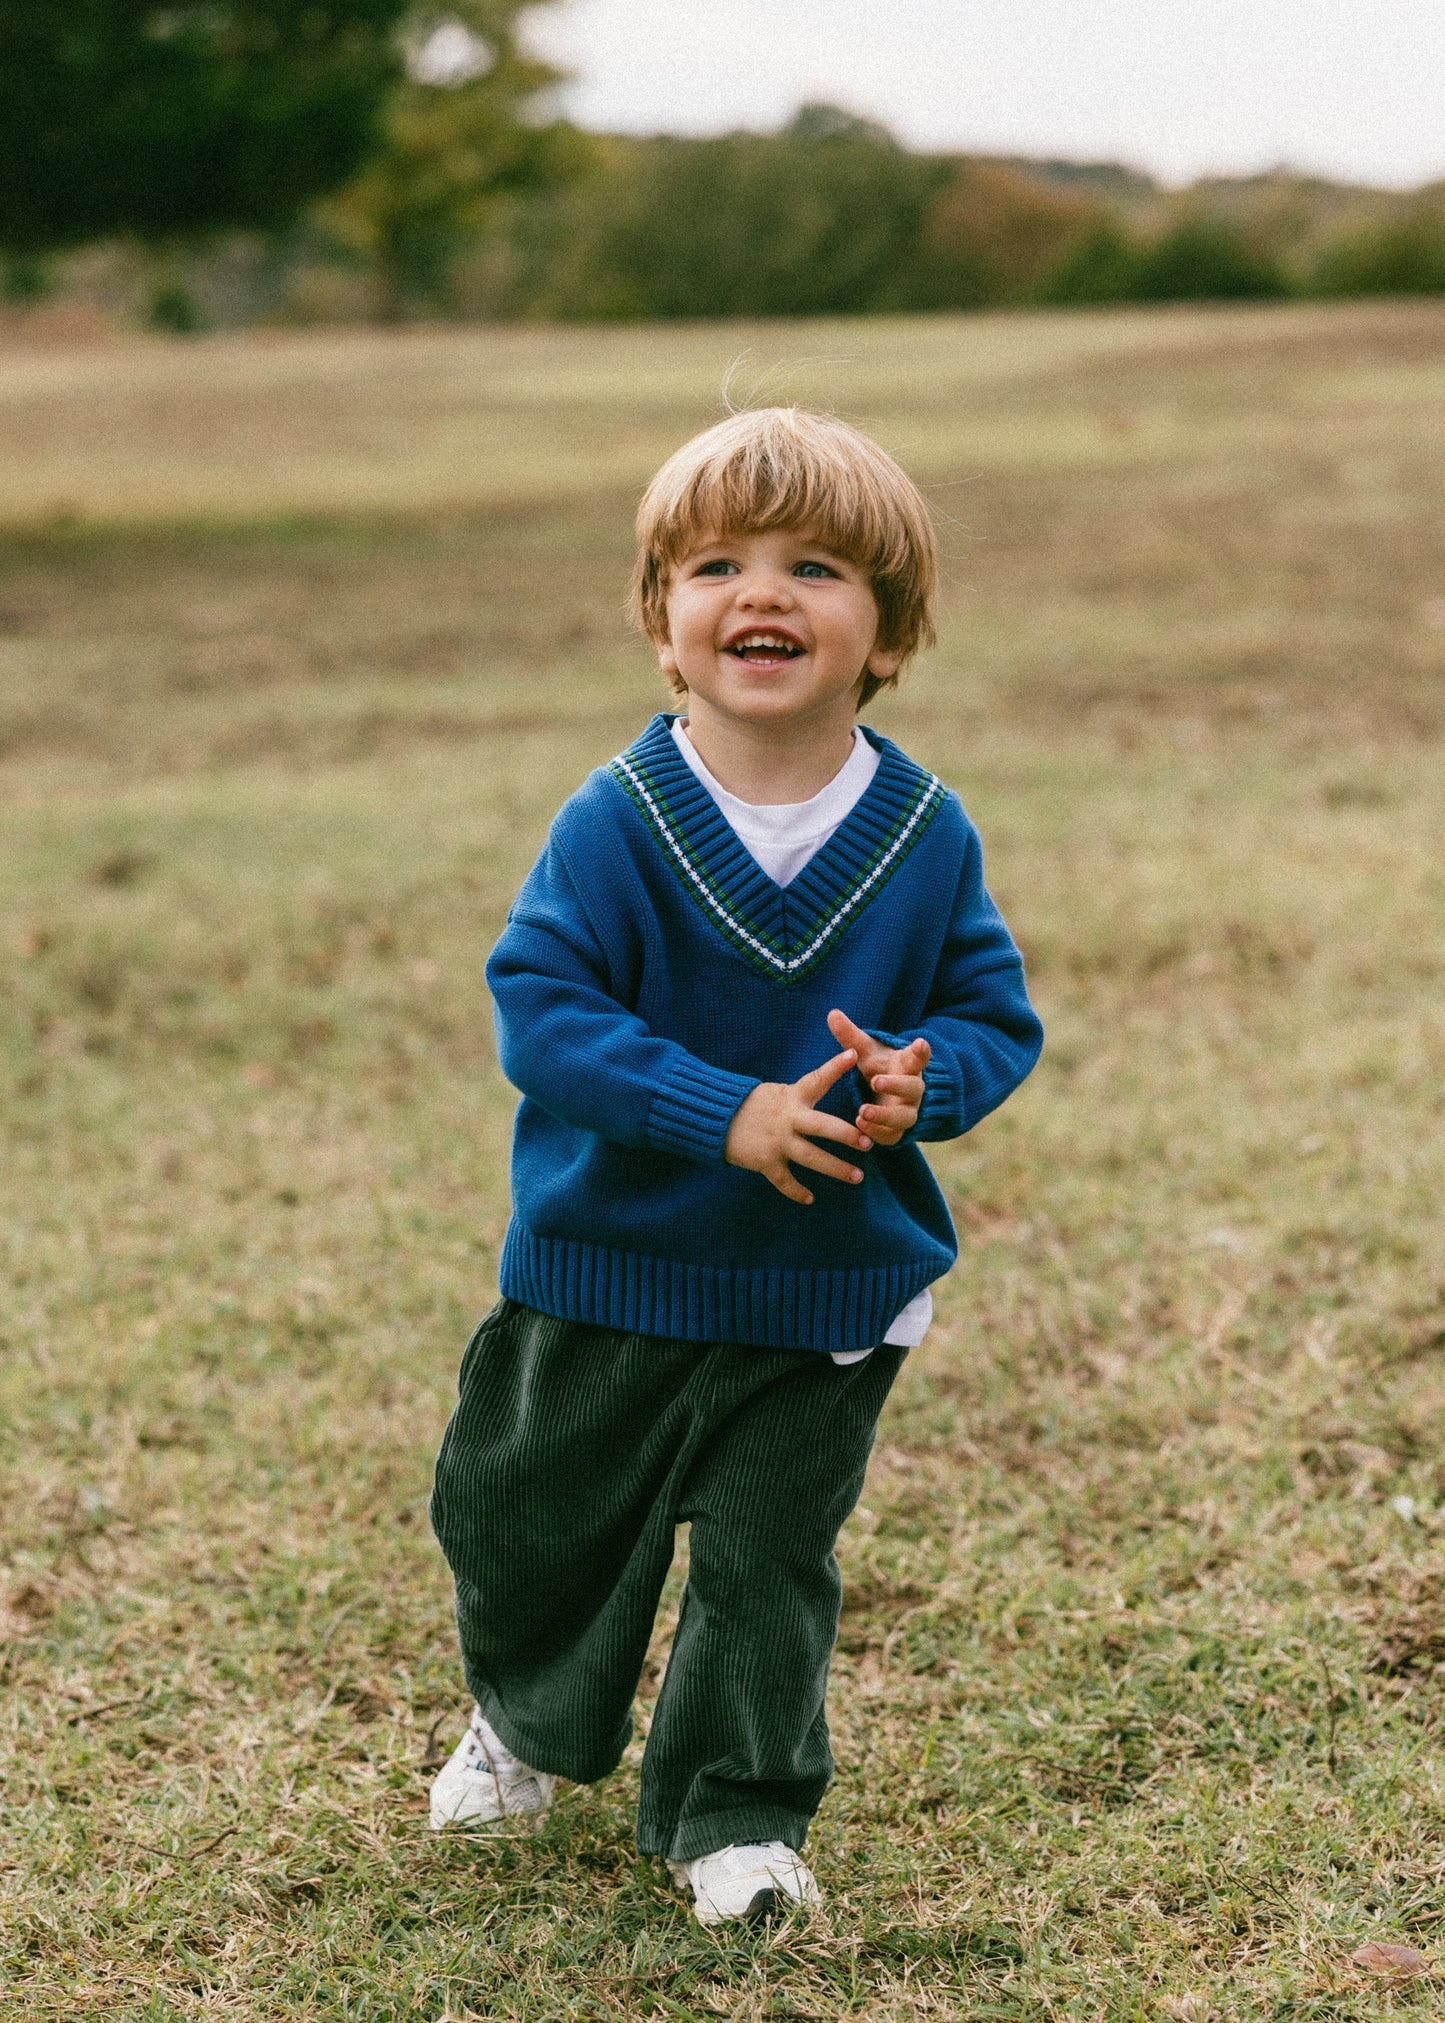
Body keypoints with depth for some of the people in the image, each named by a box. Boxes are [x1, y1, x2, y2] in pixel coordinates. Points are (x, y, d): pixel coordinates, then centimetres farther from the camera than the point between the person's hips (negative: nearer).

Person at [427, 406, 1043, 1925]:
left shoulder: (924, 835, -8)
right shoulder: (616, 823, -15)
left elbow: (998, 1015, 0)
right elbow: (538, 1004, -19)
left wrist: (918, 1081, -23)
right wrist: (728, 1112, -28)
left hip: (827, 1289, 0)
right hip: (606, 1271, 0)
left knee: (769, 1560, 6)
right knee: (534, 1522, 16)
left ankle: (733, 1812, 27)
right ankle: (531, 1724, 46)